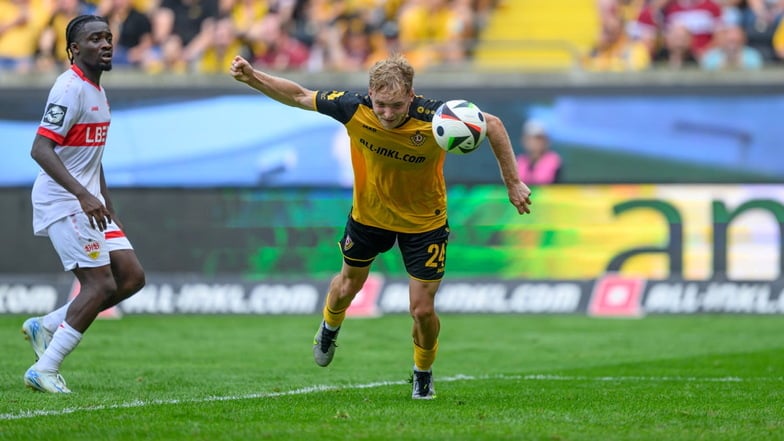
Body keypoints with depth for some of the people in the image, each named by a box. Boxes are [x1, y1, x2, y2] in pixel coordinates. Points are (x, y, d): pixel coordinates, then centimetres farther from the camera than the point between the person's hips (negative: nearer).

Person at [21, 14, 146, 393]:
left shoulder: (97, 91, 15)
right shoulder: (71, 88, -16)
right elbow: (40, 149, -25)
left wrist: (107, 207, 26)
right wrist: (83, 195, -31)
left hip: (87, 202, 9)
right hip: (62, 202, -9)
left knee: (132, 277, 4)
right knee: (101, 284, -13)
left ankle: (45, 326, 12)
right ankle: (44, 370, -6)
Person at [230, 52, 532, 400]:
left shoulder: (435, 119, -34)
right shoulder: (354, 109, -29)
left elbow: (493, 125, -17)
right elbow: (298, 96, -12)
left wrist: (513, 182, -13)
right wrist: (252, 77, -22)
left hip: (424, 221, -2)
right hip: (369, 212, 2)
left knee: (422, 310, -2)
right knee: (348, 286, 22)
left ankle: (423, 372, 29)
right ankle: (330, 327, 58)